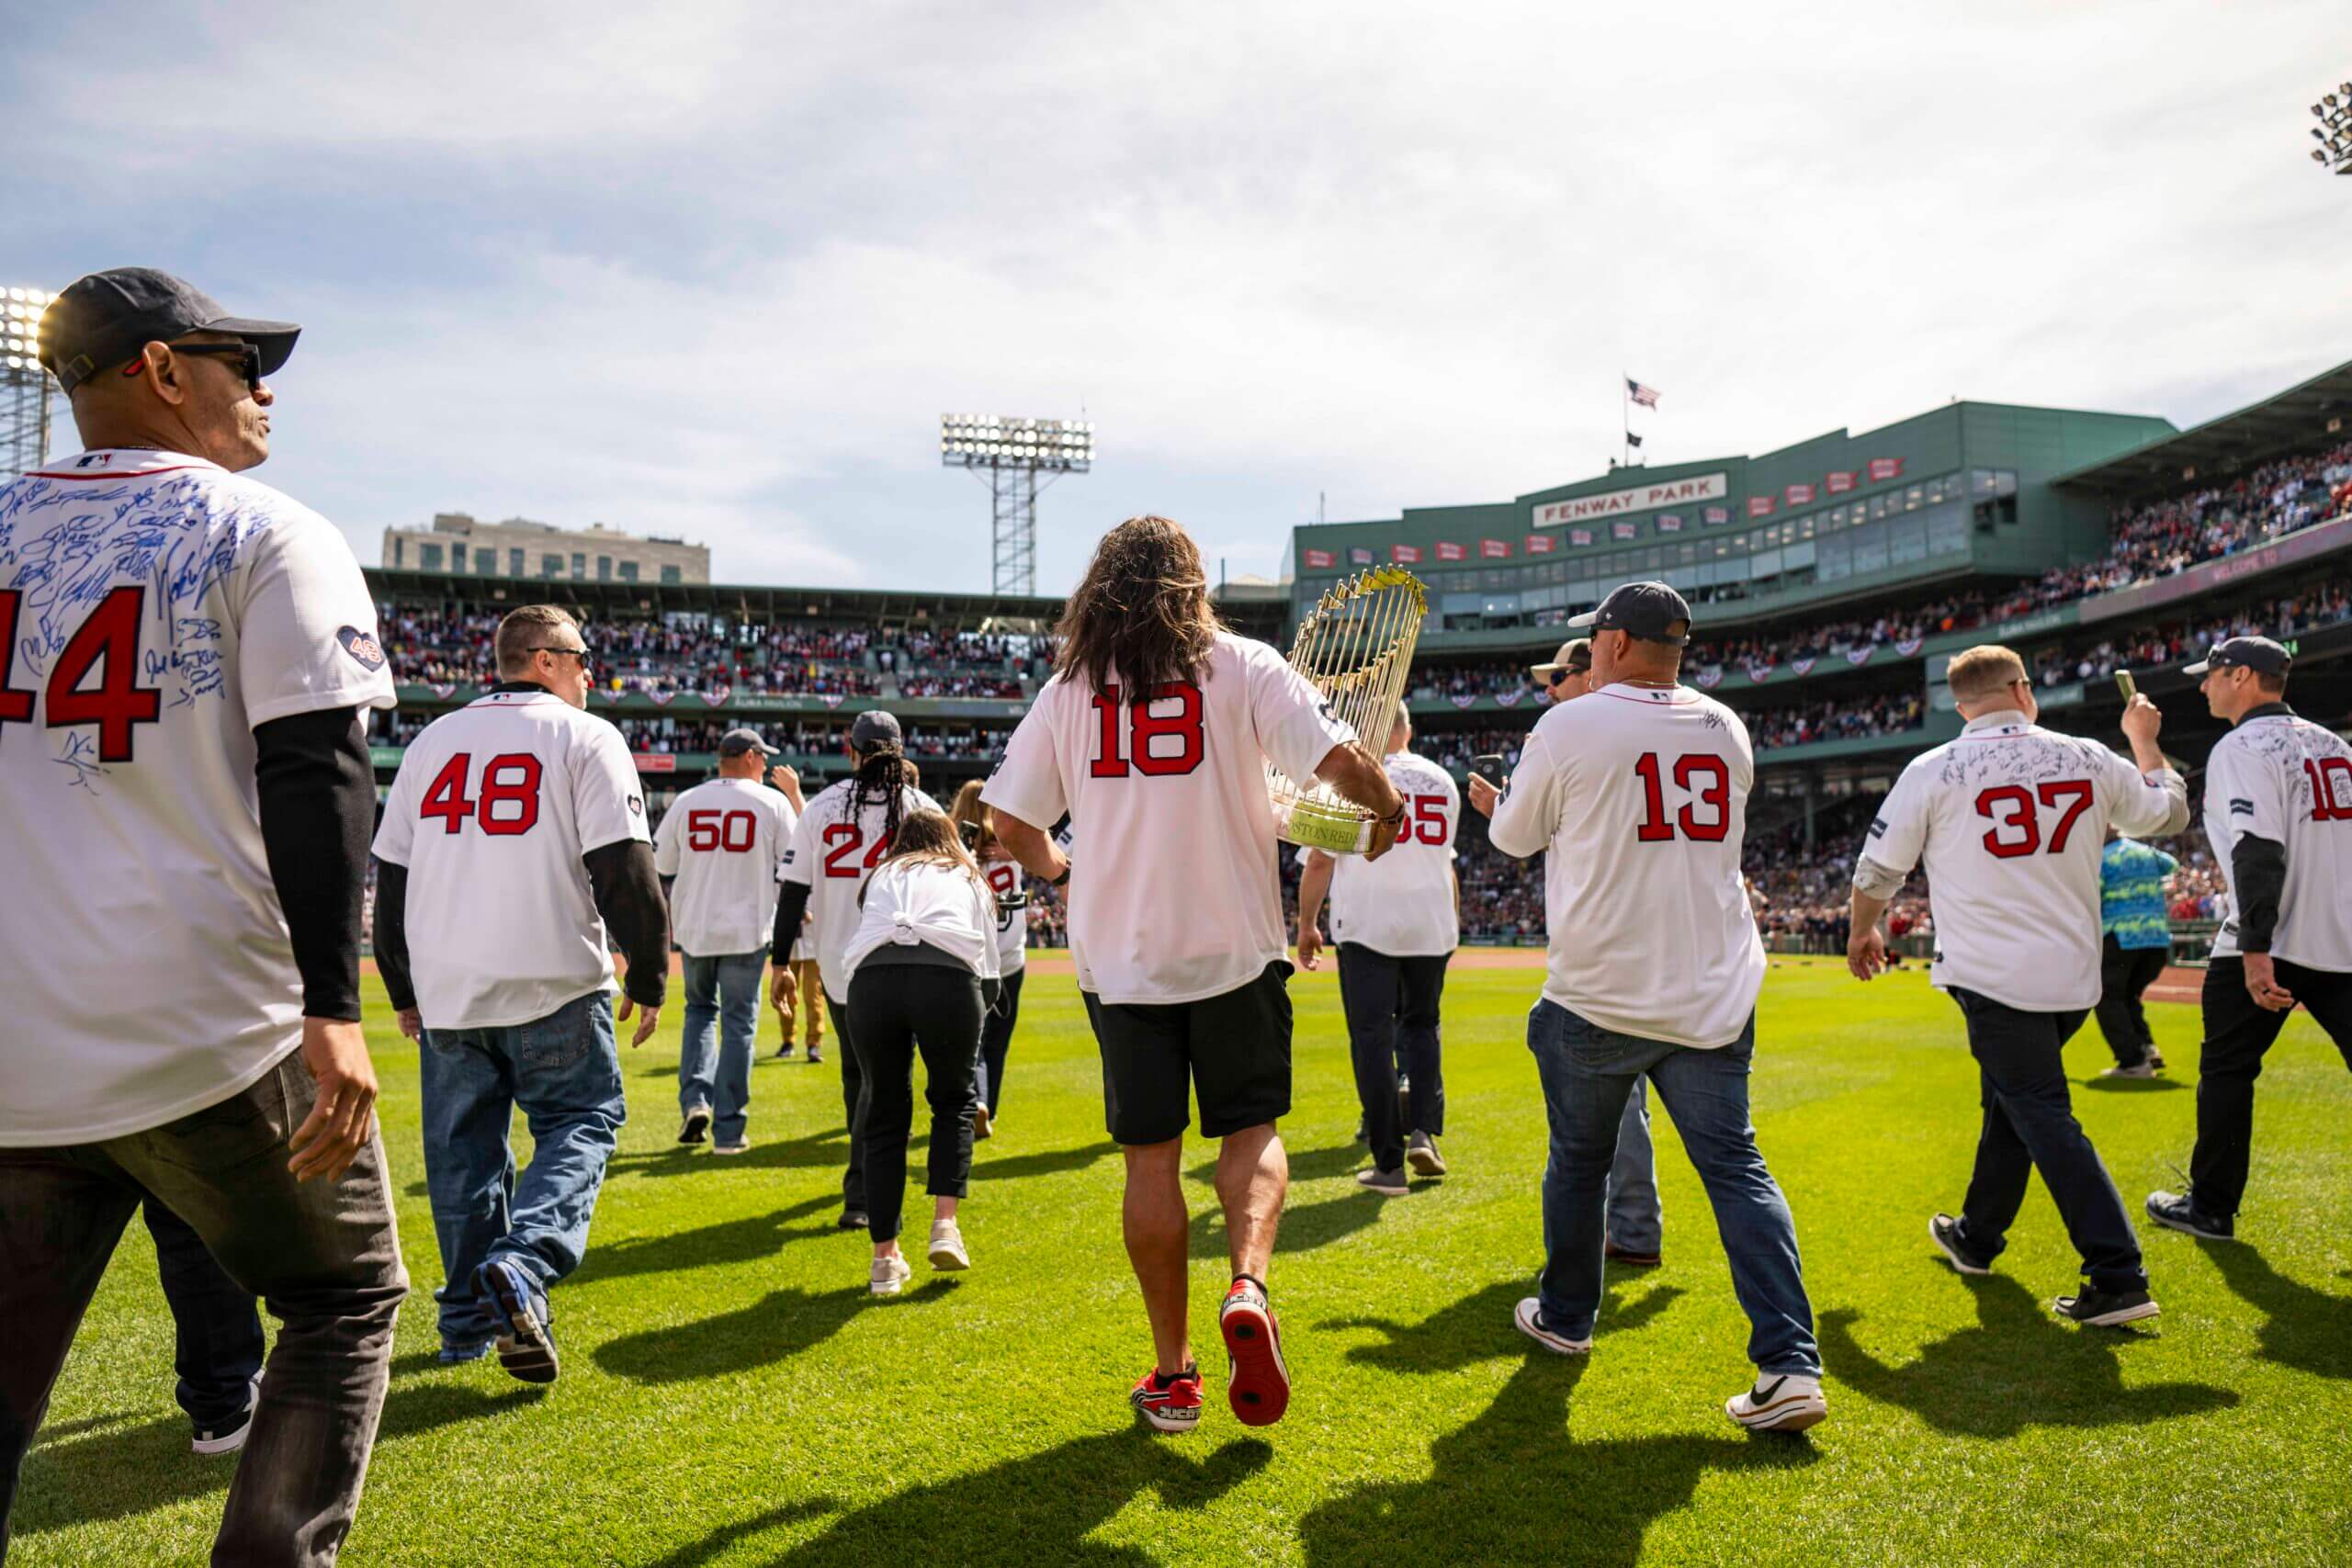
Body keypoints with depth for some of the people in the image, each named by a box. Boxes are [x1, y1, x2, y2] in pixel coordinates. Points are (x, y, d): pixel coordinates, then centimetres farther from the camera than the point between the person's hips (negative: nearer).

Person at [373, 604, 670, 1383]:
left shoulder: (431, 741, 13)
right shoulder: (586, 737, -3)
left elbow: (390, 876, 14)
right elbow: (624, 869, -11)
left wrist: (405, 990, 22)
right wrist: (648, 978, -2)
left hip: (445, 992, 5)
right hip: (555, 990, -5)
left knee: (461, 1146, 14)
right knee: (580, 1123, 6)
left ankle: (468, 1318, 19)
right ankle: (521, 1266, -16)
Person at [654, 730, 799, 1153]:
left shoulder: (685, 802, 4)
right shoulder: (773, 802, -3)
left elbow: (660, 868, 8)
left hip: (693, 928, 3)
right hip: (747, 929, -2)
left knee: (699, 1010, 22)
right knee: (738, 1023, 4)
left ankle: (694, 1099, 4)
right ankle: (728, 1129, 4)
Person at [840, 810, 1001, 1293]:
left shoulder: (881, 876, 35)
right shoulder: (969, 880, 32)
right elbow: (989, 972, 29)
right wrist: (969, 1021, 46)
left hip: (871, 977, 1)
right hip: (948, 977, -1)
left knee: (884, 1115, 16)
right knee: (954, 1102, 22)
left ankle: (885, 1258, 16)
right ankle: (945, 1225, 8)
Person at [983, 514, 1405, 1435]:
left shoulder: (1067, 688, 4)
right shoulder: (1242, 667, -2)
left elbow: (1009, 820, 5)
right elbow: (1340, 759, -12)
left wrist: (1055, 870, 25)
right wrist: (1386, 812, 8)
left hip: (1119, 957, 2)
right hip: (1235, 947, -1)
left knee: (1151, 1158, 8)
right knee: (1251, 1130, 14)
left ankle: (1172, 1375, 14)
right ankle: (1248, 1287, -12)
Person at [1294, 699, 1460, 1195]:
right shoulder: (1442, 781, 9)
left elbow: (1318, 862, -4)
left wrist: (1306, 923, 6)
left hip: (1366, 925, -4)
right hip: (1431, 928, 4)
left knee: (1372, 1038, 1)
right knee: (1420, 1026, 20)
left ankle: (1389, 1163, 0)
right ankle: (1422, 1131, 5)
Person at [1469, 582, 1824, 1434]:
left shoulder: (1570, 726, -9)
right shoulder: (1727, 730, 7)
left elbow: (1517, 835, 4)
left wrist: (1499, 803, 29)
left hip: (1598, 996, -3)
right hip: (1714, 997, 3)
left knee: (1578, 1159, 16)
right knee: (1736, 1166, 4)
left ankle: (1565, 1317, 32)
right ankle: (1791, 1364, -5)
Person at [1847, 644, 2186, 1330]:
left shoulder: (1934, 771, -7)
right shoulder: (2091, 761, 3)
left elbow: (1878, 870, 0)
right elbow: (2168, 813, 21)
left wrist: (1862, 933, 19)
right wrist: (2143, 740, 37)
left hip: (1991, 975, -5)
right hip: (2073, 974, 5)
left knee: (2045, 1116, -4)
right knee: (2009, 1100, 20)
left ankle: (2118, 1277, -13)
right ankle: (1977, 1236, 35)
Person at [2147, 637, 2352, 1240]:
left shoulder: (2243, 748, -9)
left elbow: (2258, 852, -20)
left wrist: (2255, 950, -24)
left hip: (2271, 942, -6)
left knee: (2225, 1069, 6)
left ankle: (2212, 1208, 13)